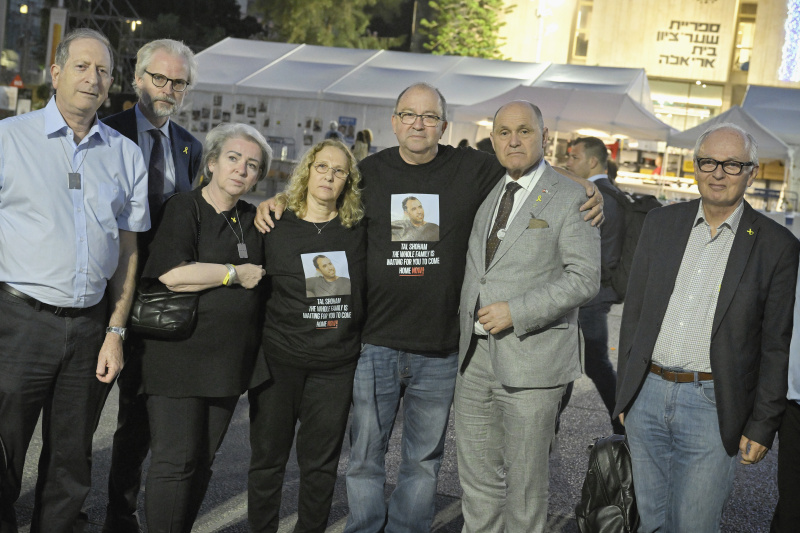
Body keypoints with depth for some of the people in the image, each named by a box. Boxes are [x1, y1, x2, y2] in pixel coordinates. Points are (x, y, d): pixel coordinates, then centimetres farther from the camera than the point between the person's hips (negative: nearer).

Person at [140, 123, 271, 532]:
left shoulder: (253, 219, 14)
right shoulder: (183, 208, -8)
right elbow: (172, 274, -22)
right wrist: (236, 274, -12)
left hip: (230, 359, 7)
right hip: (180, 356, -7)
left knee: (202, 462, 13)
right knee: (175, 462, -4)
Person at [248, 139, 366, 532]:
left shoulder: (356, 233, 5)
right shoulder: (275, 226, 1)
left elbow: (366, 292, 11)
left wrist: (353, 338, 2)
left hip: (335, 365, 1)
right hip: (278, 359, -1)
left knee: (320, 463, 9)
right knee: (268, 458, 8)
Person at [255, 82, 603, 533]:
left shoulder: (474, 169, 0)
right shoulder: (368, 172, 4)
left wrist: (589, 193, -6)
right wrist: (276, 202, 2)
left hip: (440, 349, 0)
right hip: (375, 343, 0)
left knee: (424, 460, 15)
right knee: (365, 457, 10)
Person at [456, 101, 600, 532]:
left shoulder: (570, 198, -6)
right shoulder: (485, 193, 14)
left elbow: (584, 279, -14)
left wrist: (515, 312, -19)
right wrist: (466, 324, 17)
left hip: (531, 359, -6)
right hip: (475, 354, 6)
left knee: (524, 477, 6)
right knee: (476, 472, 13)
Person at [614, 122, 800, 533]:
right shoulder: (660, 223, 5)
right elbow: (633, 312, 9)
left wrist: (762, 427, -5)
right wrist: (624, 392, 9)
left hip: (710, 407, -3)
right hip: (647, 395, 4)